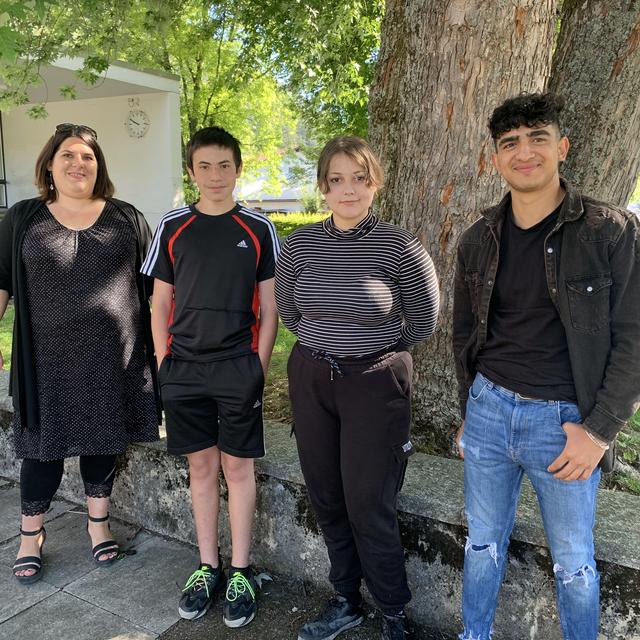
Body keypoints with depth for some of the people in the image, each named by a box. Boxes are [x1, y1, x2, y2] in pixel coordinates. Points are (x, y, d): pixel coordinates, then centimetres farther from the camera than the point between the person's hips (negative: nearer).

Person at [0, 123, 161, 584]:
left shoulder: (126, 218, 3)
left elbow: (154, 284, 5)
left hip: (113, 356, 1)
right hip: (50, 358, 0)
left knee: (103, 442, 13)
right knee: (45, 447, 9)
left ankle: (99, 523, 34)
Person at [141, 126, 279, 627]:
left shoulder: (258, 229, 1)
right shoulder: (173, 227, 5)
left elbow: (269, 306, 2)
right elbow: (161, 303, 8)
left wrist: (259, 366, -4)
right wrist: (164, 363, 1)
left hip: (239, 368, -2)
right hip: (184, 369, 2)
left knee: (238, 468, 6)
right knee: (201, 467, 11)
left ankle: (240, 573, 21)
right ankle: (208, 567, 27)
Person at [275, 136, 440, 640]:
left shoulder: (399, 246, -12)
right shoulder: (300, 243, -1)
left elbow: (423, 322, -1)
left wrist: (372, 349, 8)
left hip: (375, 384, -4)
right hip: (311, 380, 5)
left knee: (369, 507, 2)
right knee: (327, 499, 15)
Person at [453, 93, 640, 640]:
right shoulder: (478, 239, 3)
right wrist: (470, 412, 14)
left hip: (565, 420, -3)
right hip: (489, 411, 4)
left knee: (573, 561, 15)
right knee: (483, 542, 19)